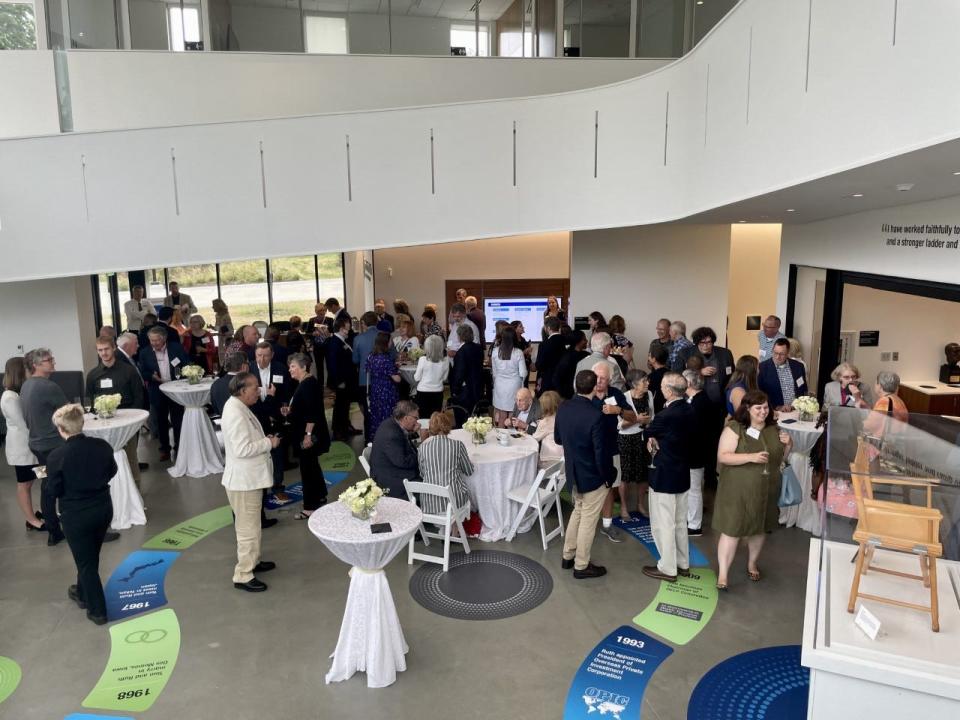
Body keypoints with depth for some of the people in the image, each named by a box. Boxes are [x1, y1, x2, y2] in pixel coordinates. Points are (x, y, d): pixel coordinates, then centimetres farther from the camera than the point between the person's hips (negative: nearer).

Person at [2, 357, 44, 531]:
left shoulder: (18, 393, 9)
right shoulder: (10, 398, -21)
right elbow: (23, 425, -20)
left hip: (27, 444, 9)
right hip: (22, 446, -9)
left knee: (27, 482, 15)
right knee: (24, 484, 2)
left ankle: (32, 516, 24)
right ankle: (33, 521, 10)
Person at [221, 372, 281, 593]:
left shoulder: (238, 406, 7)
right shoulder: (235, 413, -25)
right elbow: (242, 449, -28)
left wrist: (265, 440, 7)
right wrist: (269, 443, -18)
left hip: (249, 477, 10)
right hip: (244, 480, -10)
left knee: (251, 524, 24)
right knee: (248, 528, -1)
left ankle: (252, 561, 39)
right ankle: (243, 576, 10)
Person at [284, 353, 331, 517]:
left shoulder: (309, 384, -19)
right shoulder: (304, 384, 13)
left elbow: (312, 413, -25)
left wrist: (308, 434, -26)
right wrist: (289, 411, 6)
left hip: (310, 436, -11)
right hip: (305, 434, 11)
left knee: (307, 467, -4)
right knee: (312, 466, 19)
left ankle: (310, 507, 3)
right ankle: (320, 497, 32)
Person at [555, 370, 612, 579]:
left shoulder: (563, 408, -6)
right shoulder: (595, 415, -27)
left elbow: (557, 439, 8)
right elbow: (600, 452, -22)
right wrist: (607, 477, -8)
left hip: (572, 472, 7)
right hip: (593, 475, -6)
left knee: (578, 511, 25)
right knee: (588, 519, 9)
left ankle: (568, 556, 35)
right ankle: (581, 566, 22)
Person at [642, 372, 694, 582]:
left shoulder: (666, 415, -27)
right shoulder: (688, 411, 0)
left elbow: (648, 432, -8)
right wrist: (655, 439, -6)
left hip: (664, 476, -9)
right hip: (683, 474, 9)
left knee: (663, 525, 6)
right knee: (680, 522, 20)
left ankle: (667, 569, 18)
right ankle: (683, 564, 32)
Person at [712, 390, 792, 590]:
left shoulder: (774, 429, 6)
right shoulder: (735, 428, -12)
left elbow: (780, 457, 17)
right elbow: (722, 457, -18)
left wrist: (787, 445, -4)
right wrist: (751, 457, -27)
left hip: (765, 490, 5)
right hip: (738, 490, -5)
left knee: (760, 528, 18)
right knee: (731, 530, -3)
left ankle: (752, 565, 40)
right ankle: (723, 574, 4)